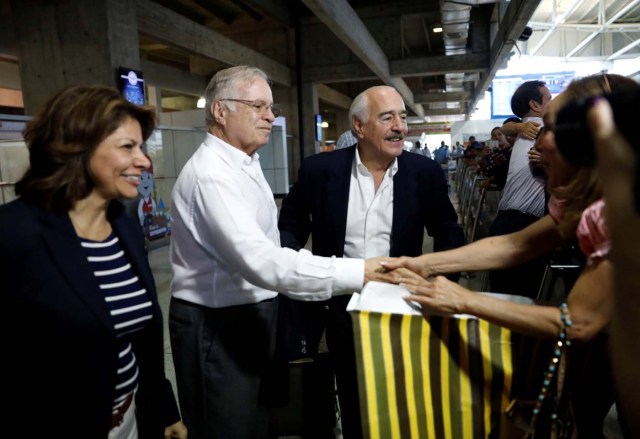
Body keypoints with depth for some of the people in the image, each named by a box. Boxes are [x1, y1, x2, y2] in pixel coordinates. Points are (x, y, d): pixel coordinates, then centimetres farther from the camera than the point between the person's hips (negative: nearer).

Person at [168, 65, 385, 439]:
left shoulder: (245, 163, 9)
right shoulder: (211, 174, -24)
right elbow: (263, 262, -35)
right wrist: (360, 271, -37)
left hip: (252, 313, 9)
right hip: (218, 325, -9)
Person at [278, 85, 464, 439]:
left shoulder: (425, 173, -8)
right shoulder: (319, 170, -10)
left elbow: (448, 232, 3)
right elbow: (291, 226, 2)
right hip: (342, 306, 0)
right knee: (352, 406, 20)